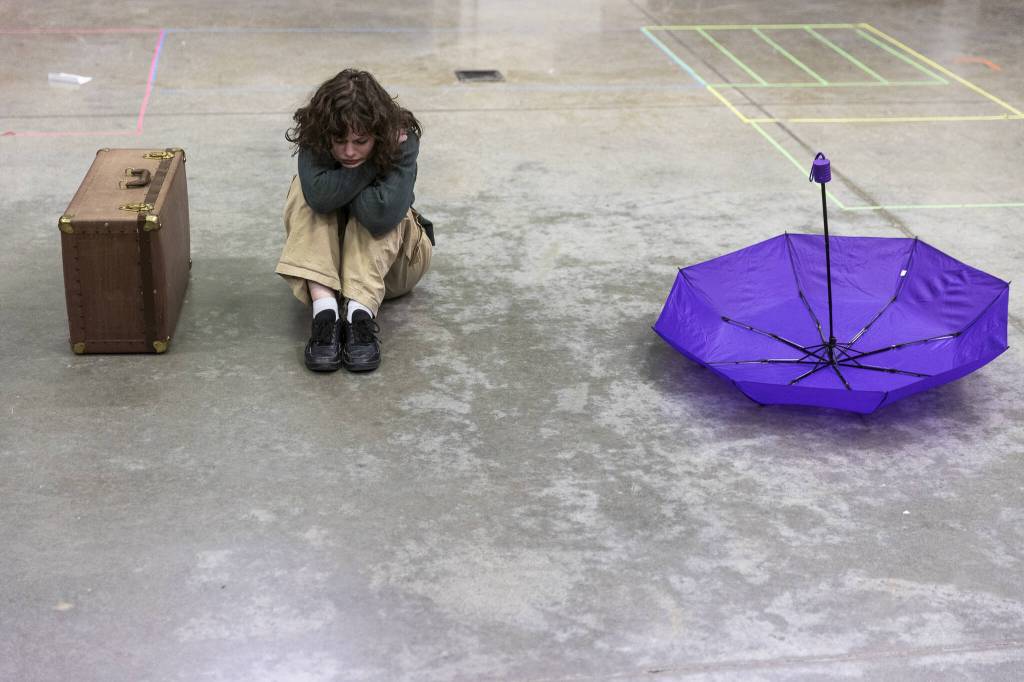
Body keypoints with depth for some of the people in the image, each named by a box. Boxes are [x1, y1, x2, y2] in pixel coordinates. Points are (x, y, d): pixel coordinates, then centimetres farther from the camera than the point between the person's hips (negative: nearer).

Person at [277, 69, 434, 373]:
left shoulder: (401, 142, -25)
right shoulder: (313, 137, -20)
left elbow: (383, 214, -42)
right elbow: (320, 195, -40)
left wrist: (341, 190, -27)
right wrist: (371, 166, -33)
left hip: (389, 258, -2)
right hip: (324, 257, 2)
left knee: (377, 213, -32)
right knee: (305, 190, -26)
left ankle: (361, 312, -42)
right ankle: (324, 308, -42)